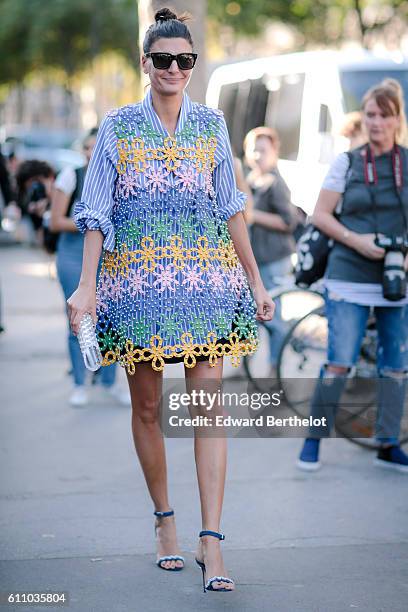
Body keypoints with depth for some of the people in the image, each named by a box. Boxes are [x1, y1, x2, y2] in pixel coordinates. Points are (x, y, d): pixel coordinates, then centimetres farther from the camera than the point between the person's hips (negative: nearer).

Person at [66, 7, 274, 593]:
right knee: (147, 407, 6)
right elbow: (97, 211, 2)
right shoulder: (118, 126, 4)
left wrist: (255, 281, 10)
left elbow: (232, 209, 12)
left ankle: (211, 540, -7)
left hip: (206, 279, 1)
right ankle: (165, 520, 23)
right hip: (137, 277, 0)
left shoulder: (212, 125, 9)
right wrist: (86, 285, -7)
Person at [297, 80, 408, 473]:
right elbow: (320, 215, 4)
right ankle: (314, 440, 5)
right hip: (350, 278, -2)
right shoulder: (346, 163, 4)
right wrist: (355, 240, -12)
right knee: (339, 362, -7)